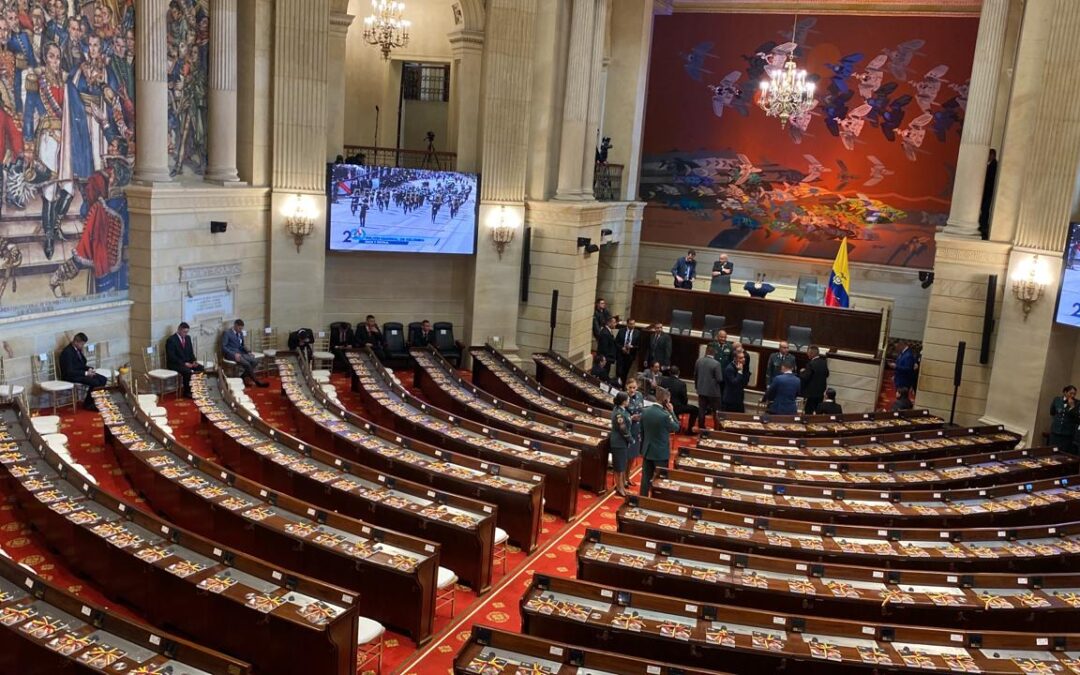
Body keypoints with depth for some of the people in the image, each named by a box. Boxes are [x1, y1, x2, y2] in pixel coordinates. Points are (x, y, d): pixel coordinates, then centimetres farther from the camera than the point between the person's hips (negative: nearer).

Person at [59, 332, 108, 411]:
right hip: (70, 376, -9)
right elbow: (69, 372, -25)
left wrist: (89, 369, -2)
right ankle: (88, 404, -7)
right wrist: (85, 373, -23)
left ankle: (94, 400, 3)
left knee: (103, 380, -7)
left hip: (81, 372, 9)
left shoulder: (78, 349, 6)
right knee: (95, 382, -26)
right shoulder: (67, 352, -22)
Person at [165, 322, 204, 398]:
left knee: (200, 367, -16)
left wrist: (194, 361, -5)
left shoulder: (187, 338, 10)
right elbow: (171, 356, -19)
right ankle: (187, 392, -18)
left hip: (187, 362, 7)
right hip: (175, 364, -7)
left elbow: (191, 352, 15)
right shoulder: (171, 340, -13)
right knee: (188, 371, -33)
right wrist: (184, 363, -24)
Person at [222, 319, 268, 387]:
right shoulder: (227, 333, -5)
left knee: (254, 361, -19)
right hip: (231, 354, -7)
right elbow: (223, 347, -12)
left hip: (240, 353, 7)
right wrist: (234, 354, -23)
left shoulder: (241, 333, 16)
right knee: (246, 363, -29)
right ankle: (256, 381, -18)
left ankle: (242, 377, -11)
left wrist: (248, 351, 1)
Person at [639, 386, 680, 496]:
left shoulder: (645, 411, -3)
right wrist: (672, 412, -3)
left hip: (647, 451, 6)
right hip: (661, 453, -6)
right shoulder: (665, 415, -23)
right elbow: (676, 427, -5)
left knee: (646, 478, 14)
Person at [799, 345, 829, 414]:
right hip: (821, 393, 8)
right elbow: (826, 374, 18)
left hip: (811, 393, -8)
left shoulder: (811, 364, -20)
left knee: (808, 413, -2)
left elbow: (804, 378, -20)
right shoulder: (824, 362, 4)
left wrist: (802, 372, -1)